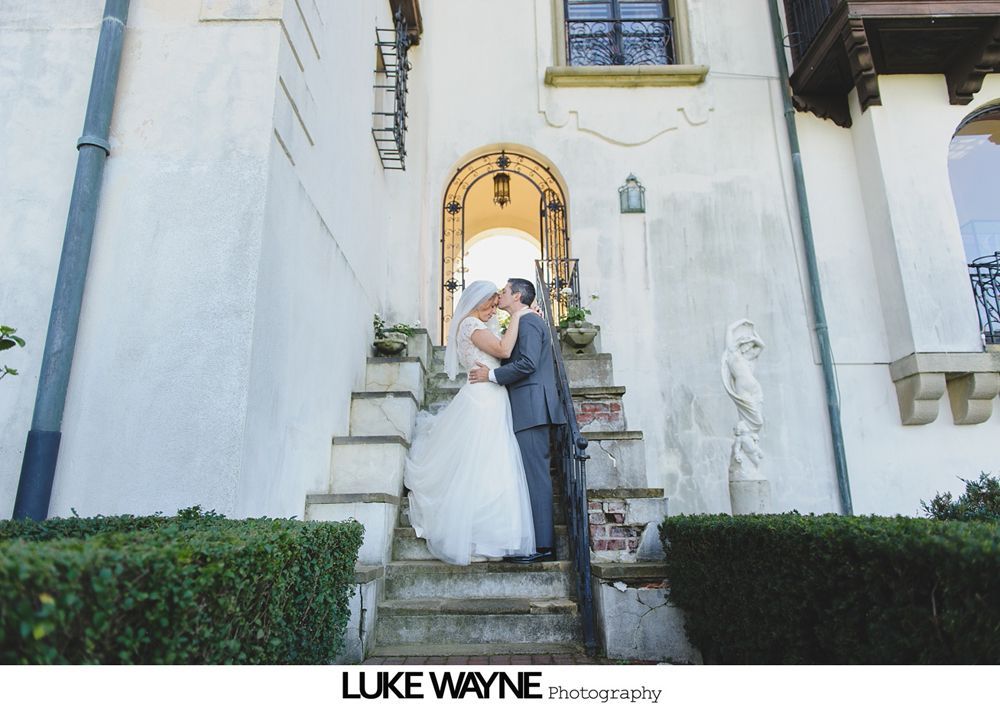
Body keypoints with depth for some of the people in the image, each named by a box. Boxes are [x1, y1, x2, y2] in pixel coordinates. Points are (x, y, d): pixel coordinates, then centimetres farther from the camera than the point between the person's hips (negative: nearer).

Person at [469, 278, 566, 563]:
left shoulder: (528, 322, -7)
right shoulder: (528, 323, 24)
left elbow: (527, 363, -19)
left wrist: (491, 375, -12)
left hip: (531, 408, -10)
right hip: (531, 410, 10)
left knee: (535, 473, -10)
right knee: (535, 473, 9)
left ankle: (541, 545, -7)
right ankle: (542, 543, 13)